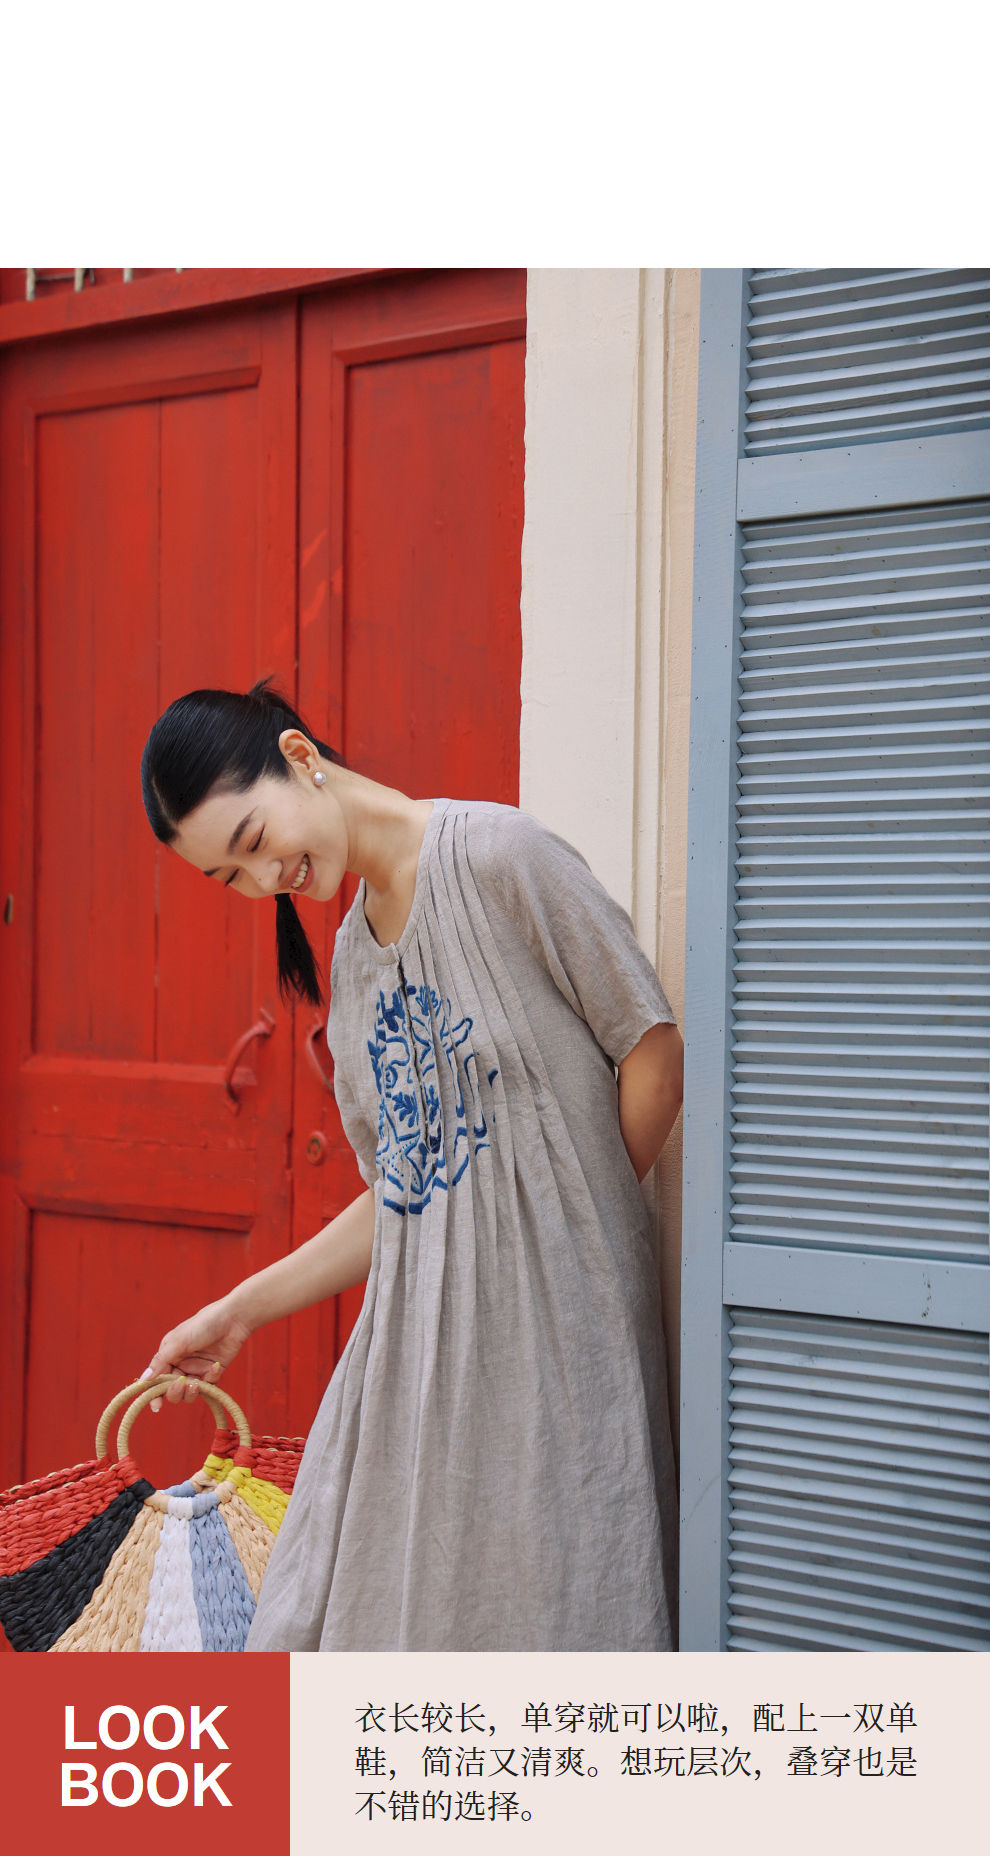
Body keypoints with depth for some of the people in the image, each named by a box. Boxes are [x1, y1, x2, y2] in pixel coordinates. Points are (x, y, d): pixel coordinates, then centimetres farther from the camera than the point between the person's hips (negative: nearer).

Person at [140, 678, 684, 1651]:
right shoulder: (353, 953, 14)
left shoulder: (497, 857, -9)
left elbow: (653, 1057, -8)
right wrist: (241, 1310, 15)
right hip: (415, 1334, 7)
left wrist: (573, 1221, -1)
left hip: (549, 1315, -7)